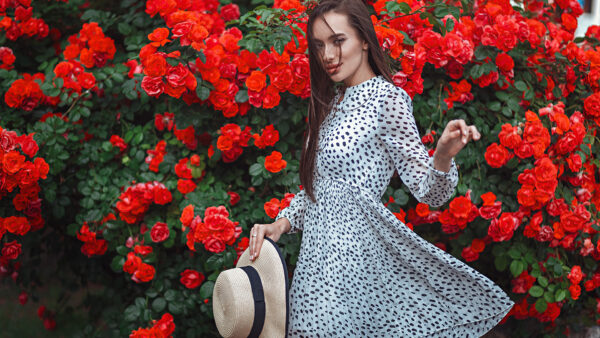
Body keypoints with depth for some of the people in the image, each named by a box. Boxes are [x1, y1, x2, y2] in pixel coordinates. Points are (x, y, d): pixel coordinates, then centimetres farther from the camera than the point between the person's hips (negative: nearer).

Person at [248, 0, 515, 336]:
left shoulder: (386, 99, -9)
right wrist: (282, 223, 4)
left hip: (352, 255, -7)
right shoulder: (332, 103, 14)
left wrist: (443, 156, -34)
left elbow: (429, 192, -14)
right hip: (318, 253, 8)